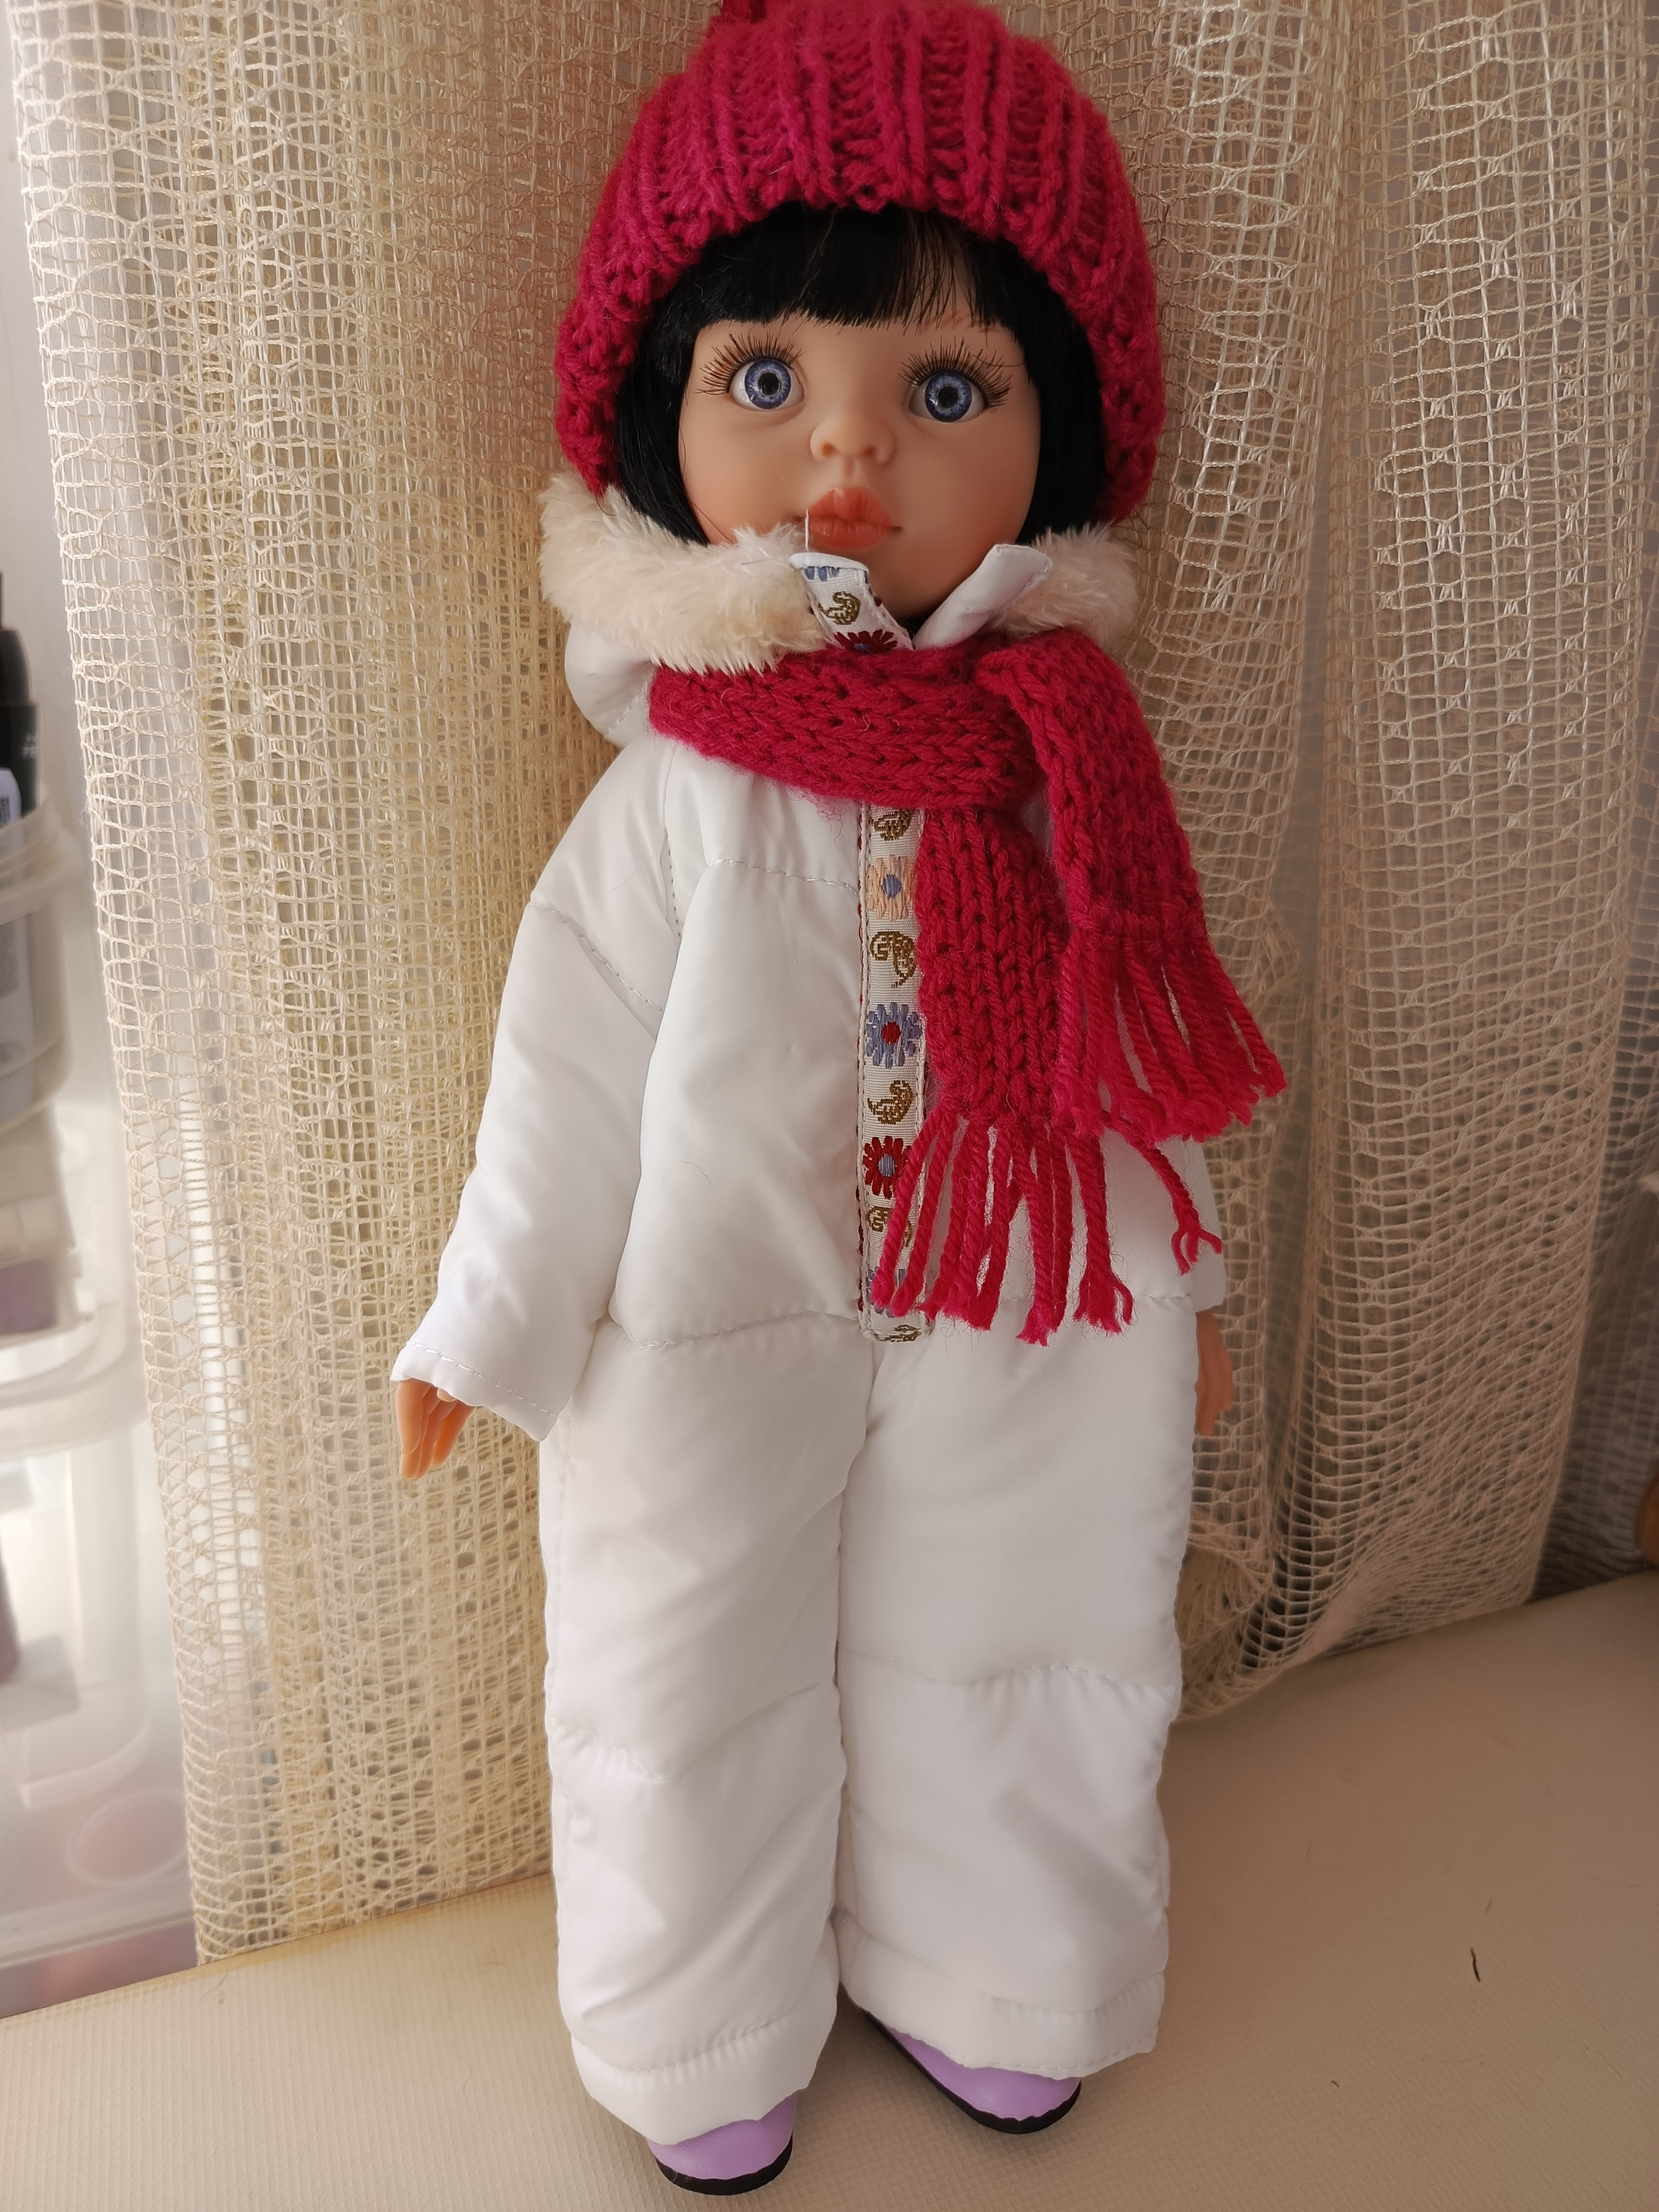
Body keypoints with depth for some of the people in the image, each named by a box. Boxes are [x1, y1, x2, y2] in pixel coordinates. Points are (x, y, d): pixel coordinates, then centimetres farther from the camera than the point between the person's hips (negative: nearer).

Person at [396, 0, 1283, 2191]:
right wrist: (490, 1330, -1)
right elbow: (568, 1087, -7)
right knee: (692, 1706, 16)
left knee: (1013, 1676, 21)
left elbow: (1130, 1060, 2)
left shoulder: (1066, 766, -9)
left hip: (1030, 1352, 3)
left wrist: (1181, 1289, 11)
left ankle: (980, 1987, 52)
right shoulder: (670, 800, -16)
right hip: (713, 1359, -2)